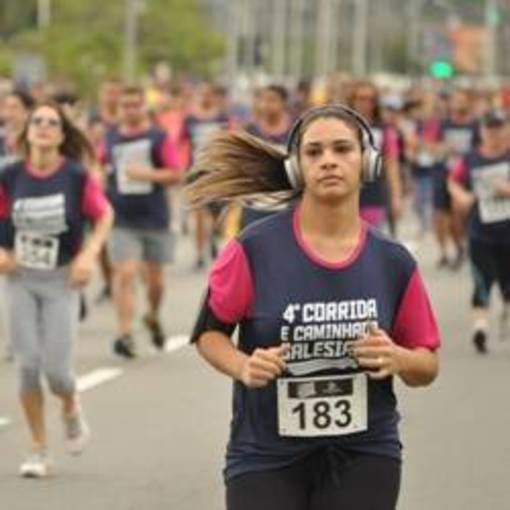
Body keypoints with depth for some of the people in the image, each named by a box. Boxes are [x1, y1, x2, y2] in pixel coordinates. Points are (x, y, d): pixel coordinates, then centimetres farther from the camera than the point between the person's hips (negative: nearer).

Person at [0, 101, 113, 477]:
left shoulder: (77, 177, -9)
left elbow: (104, 215, 1)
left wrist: (89, 254, -11)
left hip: (62, 279, -2)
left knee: (56, 368, -6)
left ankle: (71, 409, 31)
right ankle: (39, 451, 13)